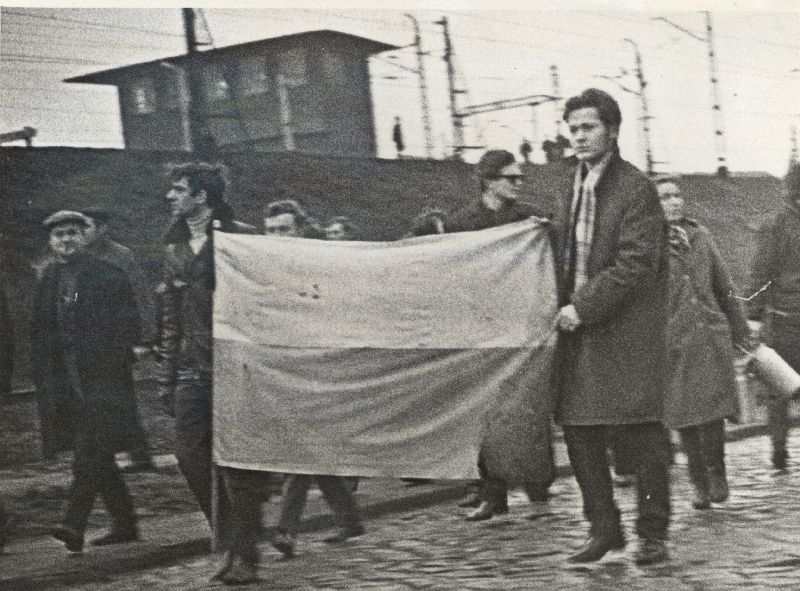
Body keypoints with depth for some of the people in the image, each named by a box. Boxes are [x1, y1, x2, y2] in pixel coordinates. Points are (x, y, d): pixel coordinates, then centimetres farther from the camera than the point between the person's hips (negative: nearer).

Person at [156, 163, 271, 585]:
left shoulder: (241, 238, -4)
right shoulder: (174, 249, 13)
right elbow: (170, 319, 16)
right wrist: (166, 378, 12)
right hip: (192, 372, 6)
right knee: (190, 456, 1)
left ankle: (243, 554, 4)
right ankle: (229, 542, 16)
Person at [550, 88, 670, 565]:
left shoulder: (636, 189, -10)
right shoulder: (571, 182, 12)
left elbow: (634, 265, -17)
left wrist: (584, 307, -17)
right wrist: (562, 303, 7)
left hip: (626, 330, -7)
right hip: (579, 328, 7)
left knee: (643, 436, -2)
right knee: (579, 432, 7)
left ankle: (653, 535, 8)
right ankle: (604, 530, 18)